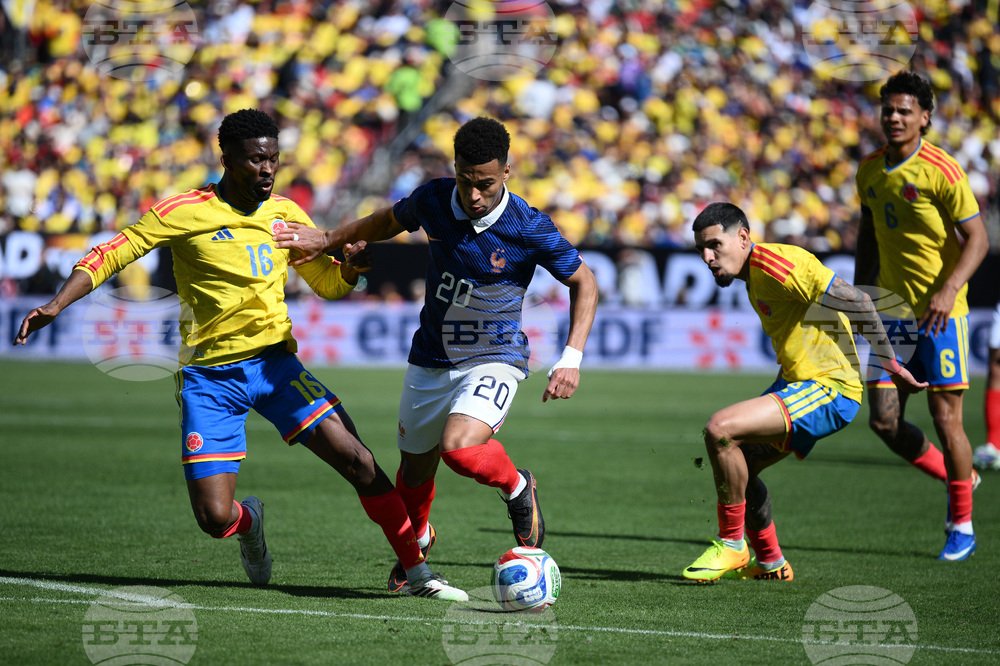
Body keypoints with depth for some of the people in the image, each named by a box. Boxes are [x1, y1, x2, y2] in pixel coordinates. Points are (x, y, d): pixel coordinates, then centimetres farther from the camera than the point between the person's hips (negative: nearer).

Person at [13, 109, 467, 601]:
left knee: (359, 463, -11)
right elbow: (108, 256, -5)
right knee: (214, 518, -10)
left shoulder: (286, 215, 5)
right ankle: (250, 522, 29)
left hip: (275, 362, 3)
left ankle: (417, 573, 1)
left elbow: (329, 284, 17)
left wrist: (352, 267, -6)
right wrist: (57, 305, -18)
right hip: (209, 376, -3)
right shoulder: (186, 212, -8)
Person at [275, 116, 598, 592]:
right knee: (415, 468, 16)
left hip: (493, 361, -4)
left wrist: (571, 359, -14)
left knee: (459, 448, -30)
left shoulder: (529, 229, -20)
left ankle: (517, 490, 3)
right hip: (430, 360, 4)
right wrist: (328, 240, 11)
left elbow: (583, 282, -6)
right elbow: (390, 221, 14)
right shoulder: (433, 200, -10)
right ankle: (415, 542, 48)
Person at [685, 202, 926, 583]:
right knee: (738, 464, 20)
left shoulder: (776, 263, -18)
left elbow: (856, 302, -20)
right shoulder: (753, 275, 13)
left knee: (719, 430, -22)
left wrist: (890, 365, -15)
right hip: (797, 384, 11)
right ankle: (770, 563, 32)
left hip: (829, 389, -11)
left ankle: (731, 545, -7)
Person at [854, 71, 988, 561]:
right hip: (893, 312, 6)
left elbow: (978, 238, -13)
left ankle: (962, 525, 12)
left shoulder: (941, 171, -13)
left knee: (946, 418, -4)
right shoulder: (870, 170, 6)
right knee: (884, 421, 1)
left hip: (940, 313, -6)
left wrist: (948, 291, -24)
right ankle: (959, 479, 26)